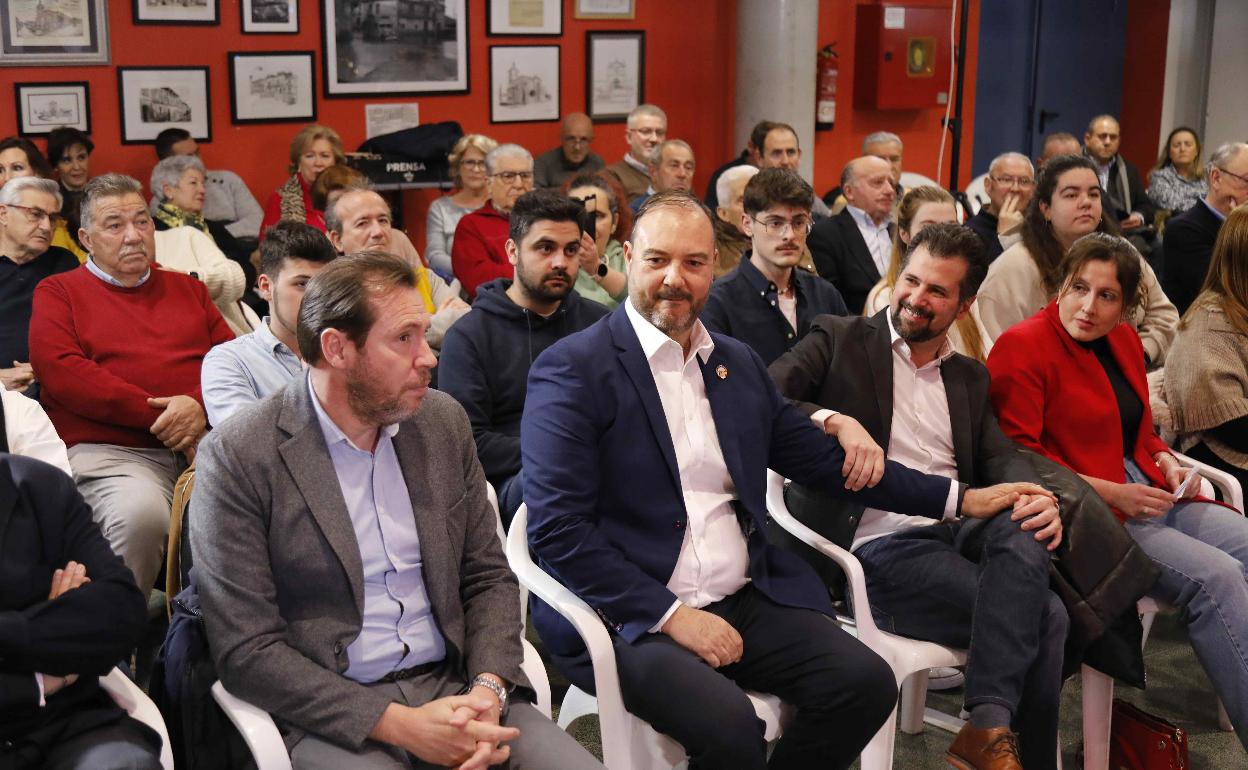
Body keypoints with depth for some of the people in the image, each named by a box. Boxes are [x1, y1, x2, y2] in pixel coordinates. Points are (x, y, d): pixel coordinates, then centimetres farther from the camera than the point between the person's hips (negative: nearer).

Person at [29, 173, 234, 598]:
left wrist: (199, 405, -9)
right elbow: (60, 371, -3)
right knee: (140, 514, -36)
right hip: (110, 451, -3)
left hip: (203, 445, 3)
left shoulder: (188, 288, 25)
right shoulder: (58, 292, 14)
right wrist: (159, 415, -10)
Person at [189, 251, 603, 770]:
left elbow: (488, 578, 11)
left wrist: (489, 689, -9)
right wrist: (401, 725, -18)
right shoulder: (237, 457, -9)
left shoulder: (444, 421, 6)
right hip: (329, 712, -4)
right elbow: (245, 650, -11)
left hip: (452, 685, 4)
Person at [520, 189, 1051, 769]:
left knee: (867, 683, -14)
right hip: (629, 615, -6)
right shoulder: (572, 368, -7)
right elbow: (557, 527, -14)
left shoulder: (739, 363, 13)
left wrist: (961, 499, 15)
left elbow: (822, 458, 18)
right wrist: (671, 615, -18)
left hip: (745, 601, 6)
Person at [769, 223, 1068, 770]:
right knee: (1045, 616, -24)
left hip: (960, 531, 5)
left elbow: (1002, 458, 10)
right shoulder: (838, 340, 8)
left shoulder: (972, 378, 24)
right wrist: (836, 421, -27)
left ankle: (989, 726, -29)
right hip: (880, 547, -5)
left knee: (1025, 530, -31)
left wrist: (1037, 497, -15)